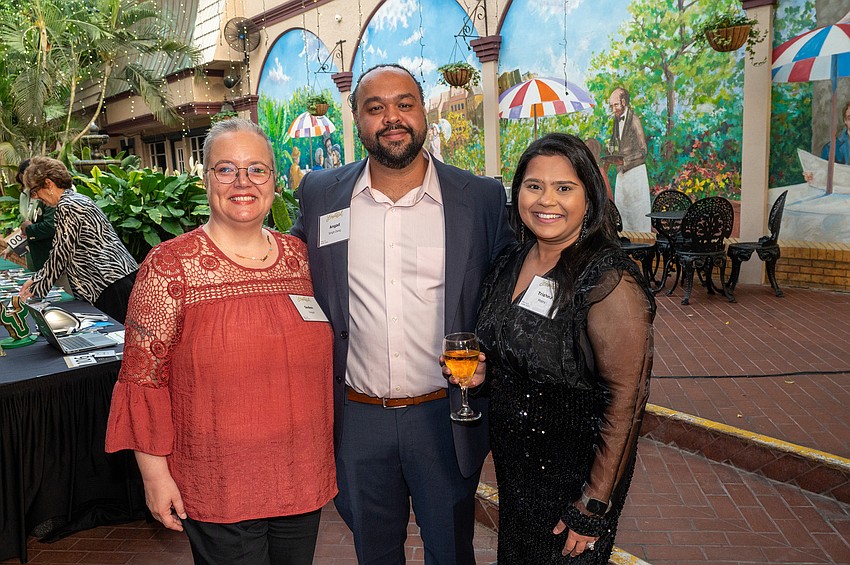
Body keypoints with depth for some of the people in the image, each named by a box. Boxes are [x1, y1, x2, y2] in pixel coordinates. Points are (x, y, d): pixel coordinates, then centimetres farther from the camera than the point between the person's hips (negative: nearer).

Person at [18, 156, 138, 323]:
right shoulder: (79, 199, 20)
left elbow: (61, 253, -9)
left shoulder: (66, 206, -9)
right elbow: (64, 252, 24)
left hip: (112, 284, -10)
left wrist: (36, 288, 3)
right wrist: (36, 279, 23)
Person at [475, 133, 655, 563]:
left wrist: (594, 506, -20)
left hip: (574, 474, -6)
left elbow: (626, 401, -22)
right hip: (512, 463, 7)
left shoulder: (610, 282, -24)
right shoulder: (511, 261, -2)